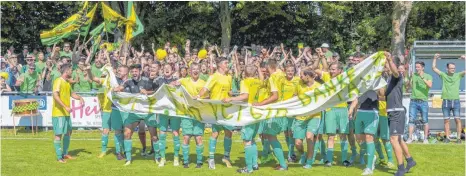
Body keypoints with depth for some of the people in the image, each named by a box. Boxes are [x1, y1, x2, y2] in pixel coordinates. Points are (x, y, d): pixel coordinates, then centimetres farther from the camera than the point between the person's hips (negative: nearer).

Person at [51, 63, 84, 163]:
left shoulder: (67, 82, 14)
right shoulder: (58, 81, -13)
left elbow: (71, 93, 30)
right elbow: (55, 96, -24)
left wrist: (80, 98, 11)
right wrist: (65, 107, -29)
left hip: (66, 113, 9)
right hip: (58, 113, -9)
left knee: (68, 132, 15)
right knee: (58, 134, -5)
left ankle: (65, 154, 28)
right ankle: (59, 157, 0)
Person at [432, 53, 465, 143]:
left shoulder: (458, 75, 5)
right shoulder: (443, 75, 5)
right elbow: (434, 68, 3)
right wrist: (435, 58, -6)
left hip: (456, 101, -1)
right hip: (446, 101, 1)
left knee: (457, 119, -4)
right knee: (446, 120, 4)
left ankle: (458, 138, -1)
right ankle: (447, 137, 10)